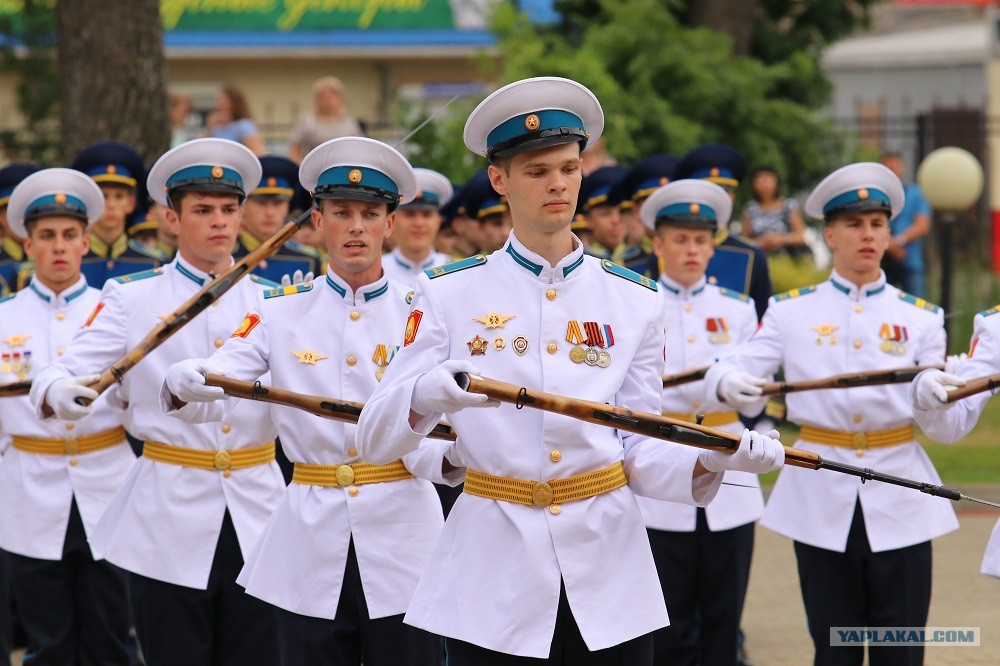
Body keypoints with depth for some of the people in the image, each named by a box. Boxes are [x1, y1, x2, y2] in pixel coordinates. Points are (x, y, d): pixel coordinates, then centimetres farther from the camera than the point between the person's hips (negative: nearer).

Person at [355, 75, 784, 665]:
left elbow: (639, 453, 6)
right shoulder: (450, 294, 2)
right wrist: (425, 397, -25)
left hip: (610, 570, 1)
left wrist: (707, 461, -14)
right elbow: (375, 440, -4)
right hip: (494, 580, -1)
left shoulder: (635, 301, 7)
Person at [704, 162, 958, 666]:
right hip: (822, 498, 0)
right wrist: (730, 383, -28)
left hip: (899, 499, 0)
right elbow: (731, 371, -4)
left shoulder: (920, 317, 7)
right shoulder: (791, 312, 6)